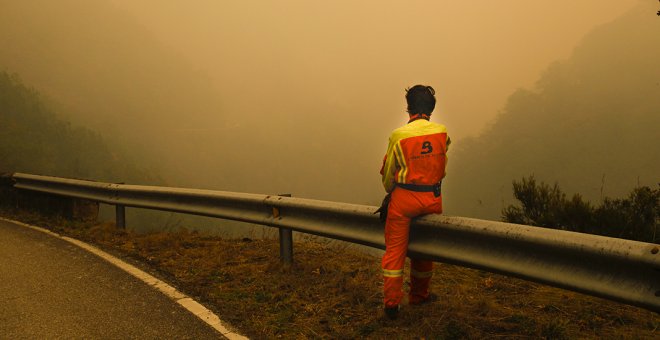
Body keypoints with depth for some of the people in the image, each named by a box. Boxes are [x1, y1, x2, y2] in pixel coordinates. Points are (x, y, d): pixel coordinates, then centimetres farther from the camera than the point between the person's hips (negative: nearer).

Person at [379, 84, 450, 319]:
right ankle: (418, 295, 33)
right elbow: (441, 165, 6)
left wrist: (390, 191, 20)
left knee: (395, 249, 5)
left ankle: (392, 303, 5)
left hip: (403, 198, -3)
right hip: (433, 199, 3)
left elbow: (388, 173, 0)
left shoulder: (398, 135, -10)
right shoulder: (442, 132, -2)